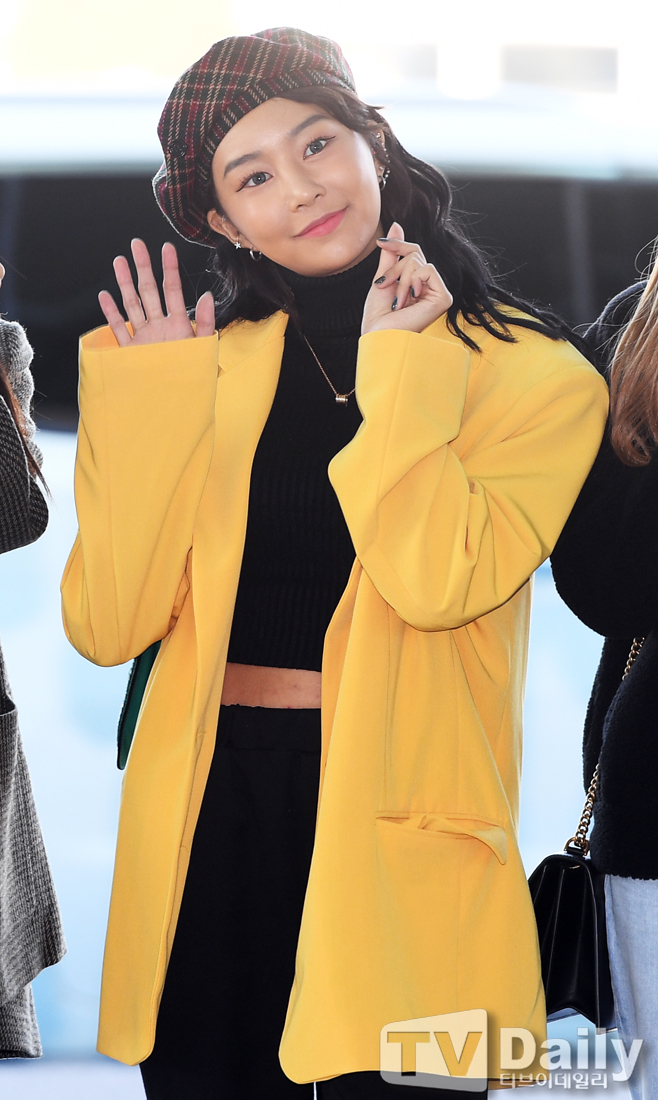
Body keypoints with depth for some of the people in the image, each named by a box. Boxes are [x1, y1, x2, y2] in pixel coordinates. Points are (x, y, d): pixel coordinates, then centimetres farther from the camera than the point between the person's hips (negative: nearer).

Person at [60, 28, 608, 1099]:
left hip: (398, 826, -3)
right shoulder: (204, 367, 9)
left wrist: (395, 368, -10)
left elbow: (434, 581, -19)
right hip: (210, 823, 3)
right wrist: (151, 407, -2)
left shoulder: (535, 376, 0)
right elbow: (108, 626, 0)